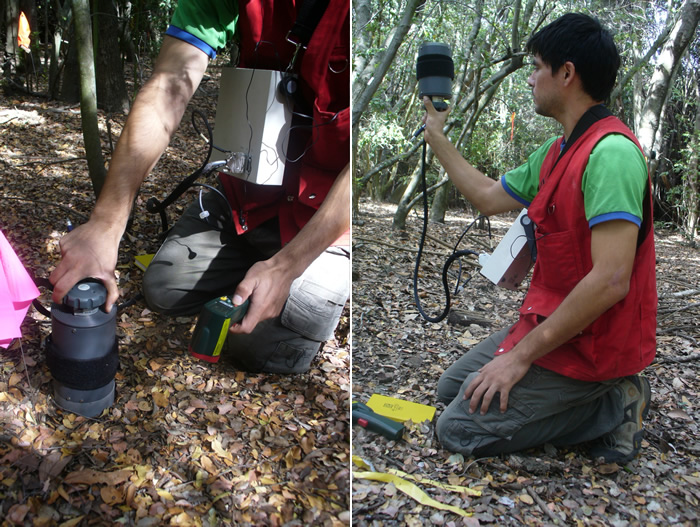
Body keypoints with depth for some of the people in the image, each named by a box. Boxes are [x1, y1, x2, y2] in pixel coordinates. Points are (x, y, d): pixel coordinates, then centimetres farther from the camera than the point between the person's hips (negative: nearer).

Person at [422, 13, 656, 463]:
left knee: (460, 429, -9)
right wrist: (436, 137, 21)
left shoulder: (611, 152, -24)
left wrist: (521, 355, -23)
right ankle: (606, 391, 11)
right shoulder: (557, 150, 7)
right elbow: (490, 198, 18)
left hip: (589, 339, -9)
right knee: (451, 388, 17)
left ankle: (611, 407, -1)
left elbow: (611, 281, -30)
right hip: (550, 320, 10)